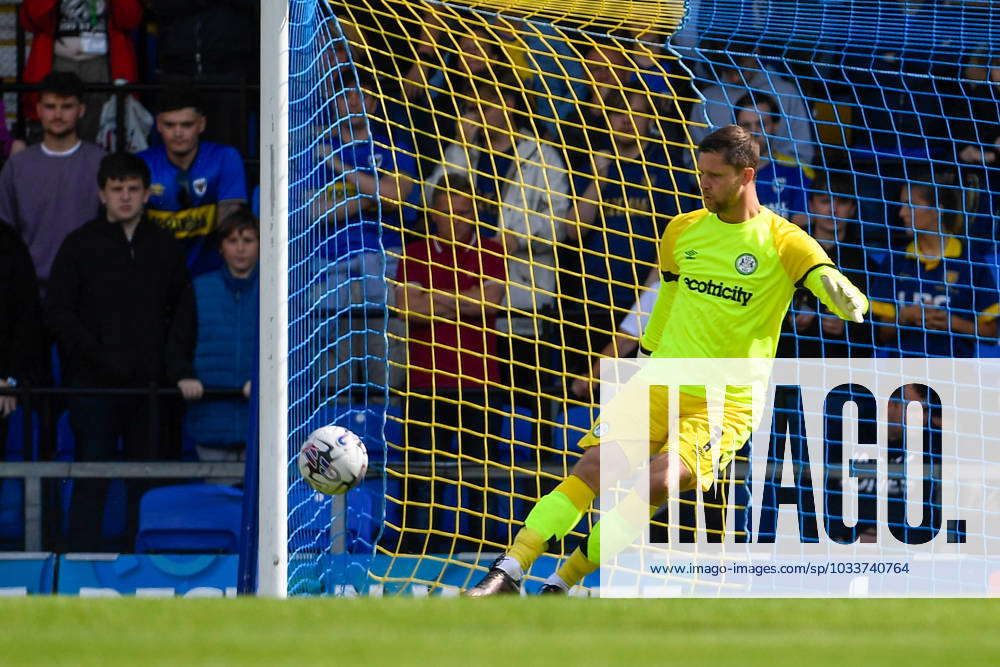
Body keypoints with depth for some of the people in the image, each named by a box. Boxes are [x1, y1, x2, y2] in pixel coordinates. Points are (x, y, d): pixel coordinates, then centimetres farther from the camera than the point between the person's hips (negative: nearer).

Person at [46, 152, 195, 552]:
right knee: (91, 481, -4)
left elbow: (183, 314, 13)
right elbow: (58, 313, 0)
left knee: (148, 483, 3)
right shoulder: (80, 245, 3)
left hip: (151, 384, 3)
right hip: (94, 384, -3)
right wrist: (99, 358, -9)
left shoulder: (164, 247, 11)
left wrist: (178, 368, -1)